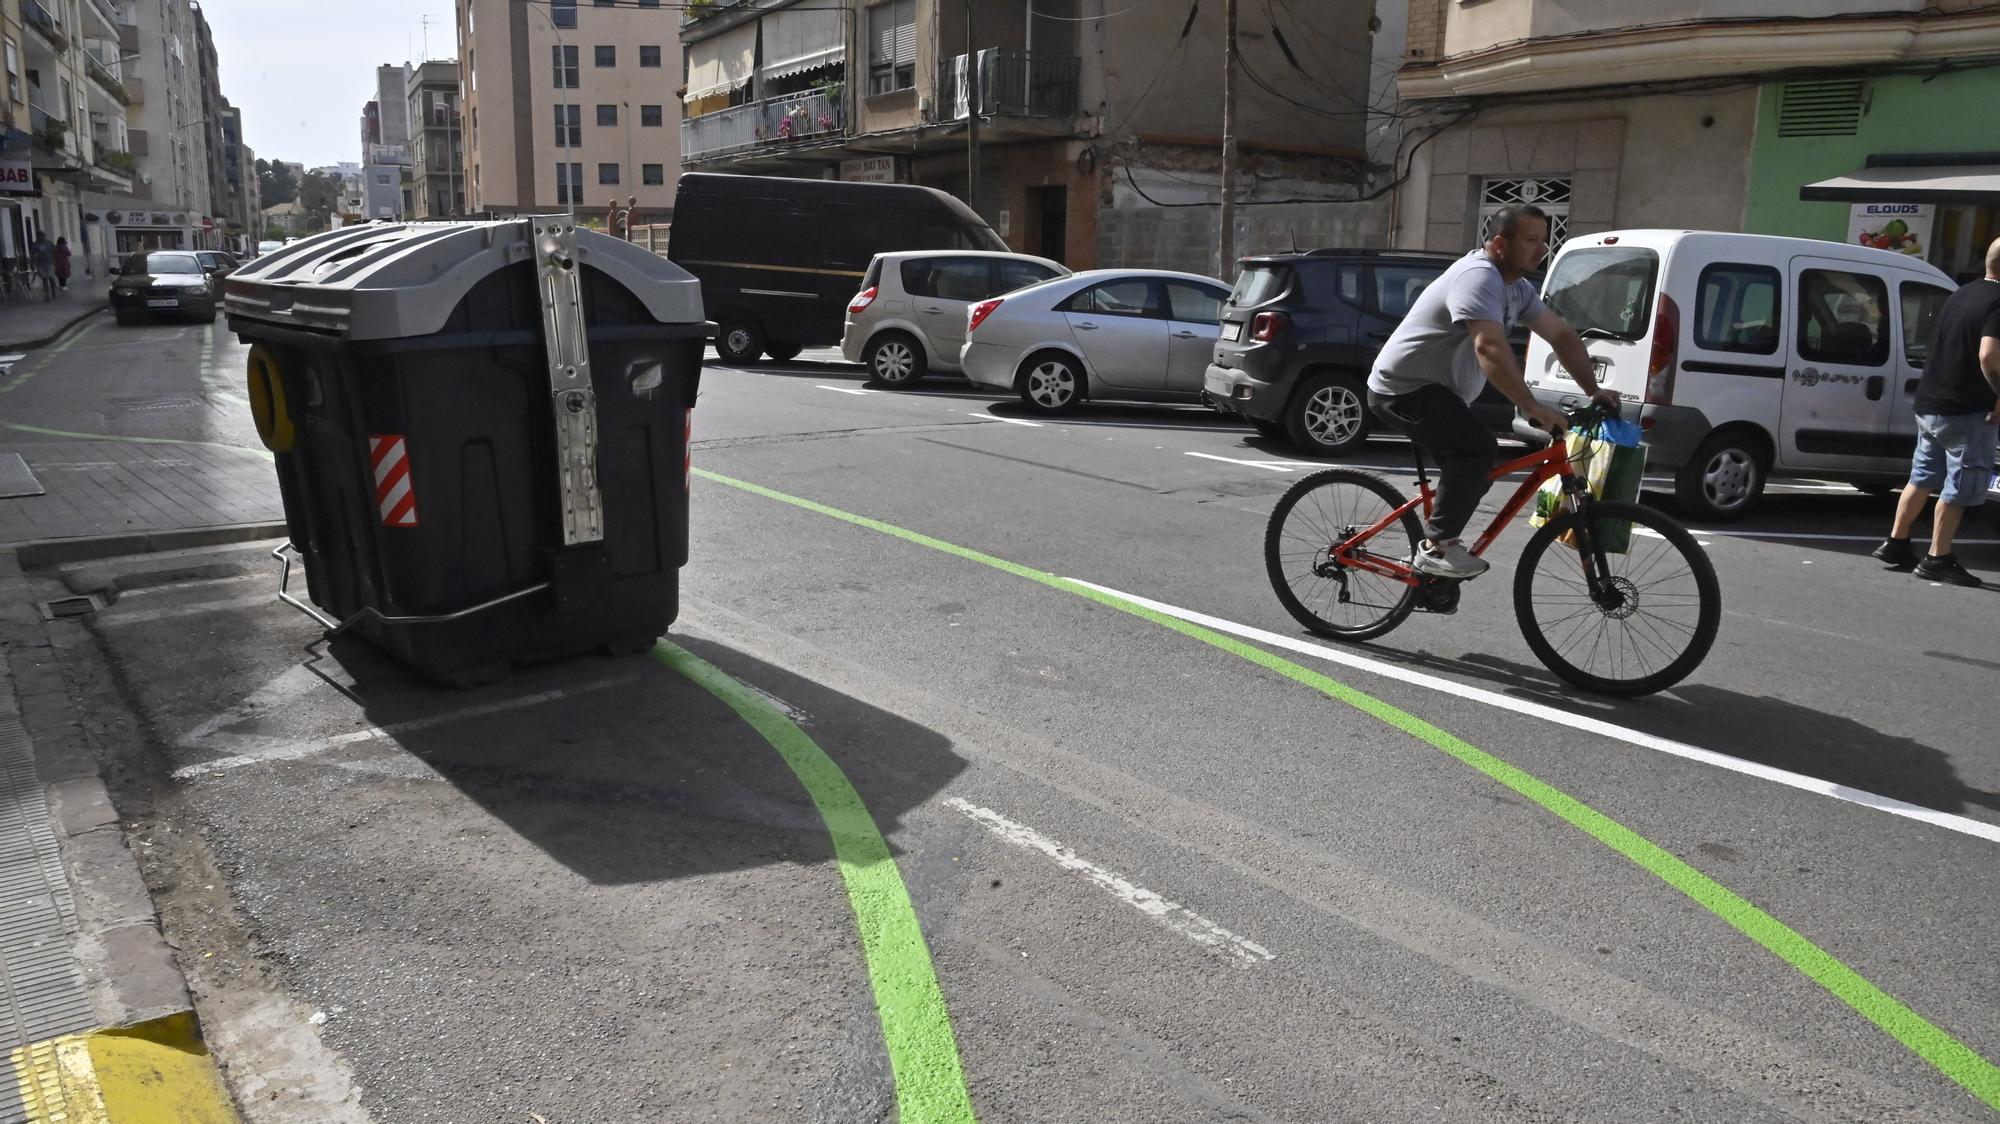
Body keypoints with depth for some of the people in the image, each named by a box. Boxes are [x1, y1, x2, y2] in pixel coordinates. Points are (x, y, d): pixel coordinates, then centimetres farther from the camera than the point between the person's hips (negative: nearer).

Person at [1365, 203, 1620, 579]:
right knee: (1479, 449, -24)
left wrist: (1593, 390, -1)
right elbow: (1490, 347, -36)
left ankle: (1434, 548, 24)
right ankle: (1437, 548, -17)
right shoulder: (1478, 277, -22)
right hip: (1402, 388, -10)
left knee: (1475, 469, 12)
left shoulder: (1517, 288, 10)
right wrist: (1532, 408, -41)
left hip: (1435, 390, 10)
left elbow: (1563, 335, 10)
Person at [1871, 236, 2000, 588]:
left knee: (1923, 477, 17)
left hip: (1929, 404, 8)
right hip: (1967, 411, -8)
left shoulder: (1961, 295, 13)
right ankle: (1937, 560, 4)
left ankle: (1895, 544, 21)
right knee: (1960, 487, 0)